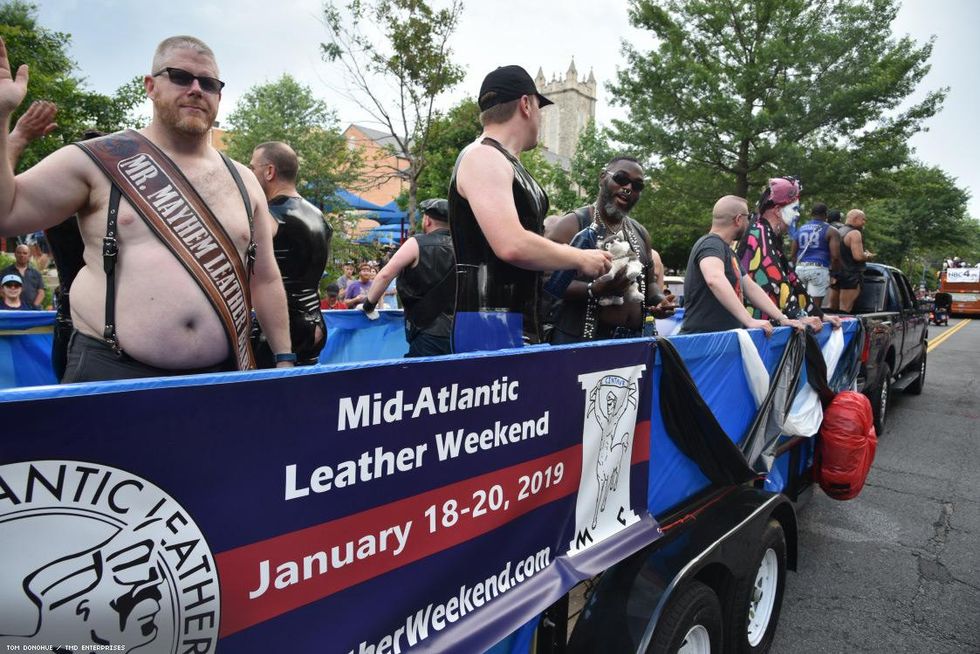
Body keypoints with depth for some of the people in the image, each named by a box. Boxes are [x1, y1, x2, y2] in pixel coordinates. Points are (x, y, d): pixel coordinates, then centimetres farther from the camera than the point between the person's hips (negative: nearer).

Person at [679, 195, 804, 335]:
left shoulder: (728, 251, 23)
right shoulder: (711, 244, -11)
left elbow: (750, 288, 22)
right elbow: (714, 279, -30)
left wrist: (782, 318, 14)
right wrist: (749, 320, -33)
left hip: (723, 338, 9)